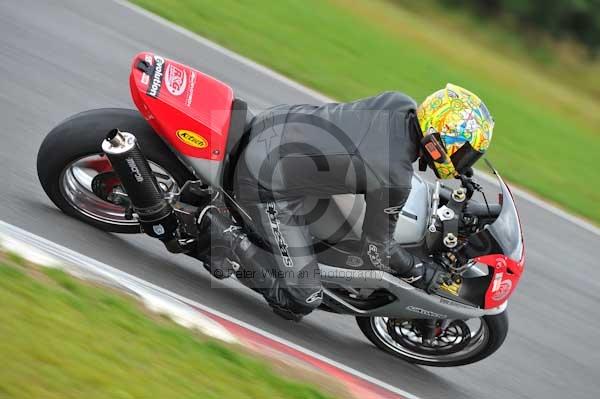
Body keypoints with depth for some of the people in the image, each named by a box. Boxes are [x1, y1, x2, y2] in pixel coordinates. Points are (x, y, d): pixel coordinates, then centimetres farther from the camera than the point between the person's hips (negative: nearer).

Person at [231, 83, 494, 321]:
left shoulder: (399, 102, -5)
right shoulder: (395, 179, -23)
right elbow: (377, 250, -9)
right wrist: (421, 273, 7)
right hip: (268, 187, -8)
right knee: (303, 299, -5)